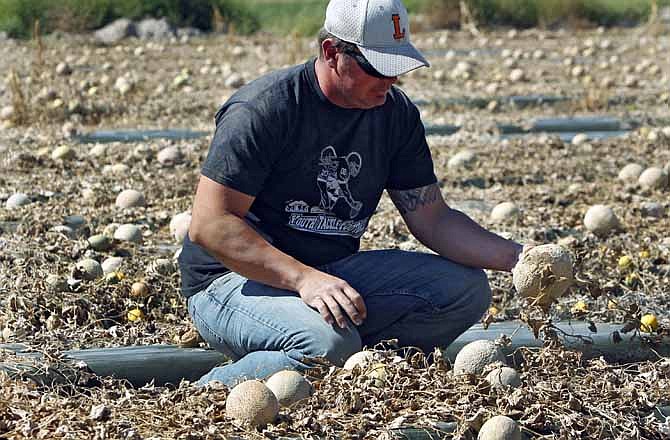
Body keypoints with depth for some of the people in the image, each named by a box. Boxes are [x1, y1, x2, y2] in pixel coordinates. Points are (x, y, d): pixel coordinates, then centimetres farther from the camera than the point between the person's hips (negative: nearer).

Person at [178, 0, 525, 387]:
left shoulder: (396, 112, 3)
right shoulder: (265, 108, -18)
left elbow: (433, 219, 6)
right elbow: (208, 225, -22)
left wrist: (513, 257, -11)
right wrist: (304, 279, -32)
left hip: (333, 272, 7)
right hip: (237, 281, -7)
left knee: (467, 289, -8)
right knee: (329, 343, -37)